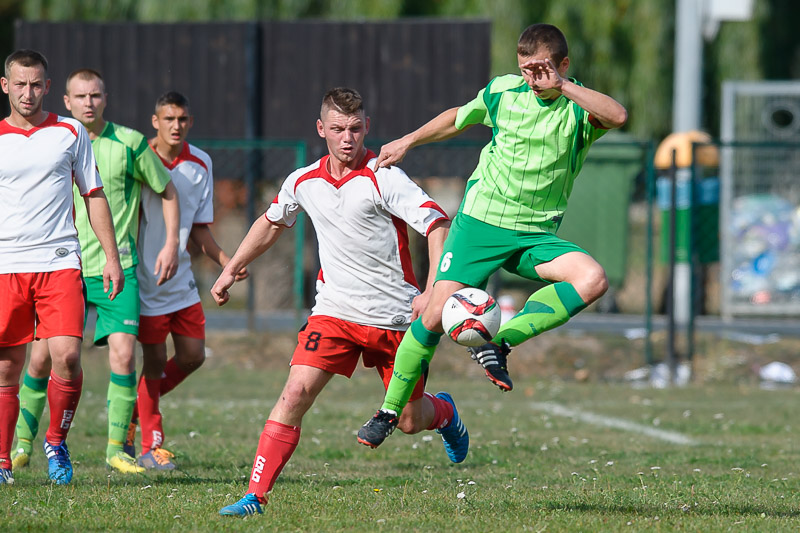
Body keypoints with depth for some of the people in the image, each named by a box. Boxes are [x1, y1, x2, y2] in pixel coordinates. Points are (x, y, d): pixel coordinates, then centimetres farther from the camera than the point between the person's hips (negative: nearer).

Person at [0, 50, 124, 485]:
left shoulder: (71, 133, 8)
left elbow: (94, 195, 14)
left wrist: (111, 256, 8)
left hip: (60, 264, 0)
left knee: (66, 356, -14)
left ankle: (56, 441, 8)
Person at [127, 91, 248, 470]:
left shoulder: (200, 165, 4)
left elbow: (199, 228, 11)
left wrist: (227, 262, -2)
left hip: (180, 276, 5)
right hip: (144, 278, -5)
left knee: (193, 356, 3)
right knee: (155, 359, -5)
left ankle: (131, 407, 25)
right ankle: (151, 446, 7)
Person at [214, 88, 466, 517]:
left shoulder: (383, 179, -14)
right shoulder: (303, 182, 3)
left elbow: (437, 224, -19)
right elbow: (271, 223, 25)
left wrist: (434, 291, -30)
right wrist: (231, 269, 27)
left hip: (395, 316, -3)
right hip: (335, 311, 3)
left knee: (411, 422, 8)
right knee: (296, 392, -17)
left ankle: (443, 411, 46)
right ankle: (256, 495, -18)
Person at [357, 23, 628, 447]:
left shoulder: (579, 108, -8)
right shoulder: (502, 92, 1)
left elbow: (619, 116, -33)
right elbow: (459, 119, 23)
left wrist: (562, 86, -30)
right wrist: (406, 143, 25)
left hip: (536, 234, 0)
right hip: (480, 220, 0)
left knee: (592, 279, -27)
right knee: (438, 313, -11)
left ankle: (497, 344, -20)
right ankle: (389, 411, 6)